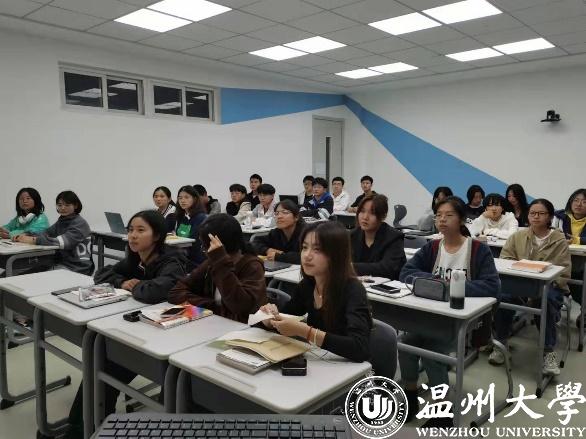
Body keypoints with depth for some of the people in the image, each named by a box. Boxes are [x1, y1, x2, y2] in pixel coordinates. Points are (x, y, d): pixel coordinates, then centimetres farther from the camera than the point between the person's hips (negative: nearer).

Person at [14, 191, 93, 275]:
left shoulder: (80, 224, -13)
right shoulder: (62, 220, 13)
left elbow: (62, 242, -26)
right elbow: (46, 233, 3)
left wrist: (34, 240, -29)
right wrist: (26, 235, -14)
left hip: (77, 268, -7)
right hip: (61, 263, 7)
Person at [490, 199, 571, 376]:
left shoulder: (559, 240, 2)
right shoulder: (518, 236, 11)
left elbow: (563, 274, -3)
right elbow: (504, 259, 7)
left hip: (549, 286, -2)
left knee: (545, 299, -37)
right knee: (502, 295, -30)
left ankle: (548, 351, -19)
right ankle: (501, 342, -10)